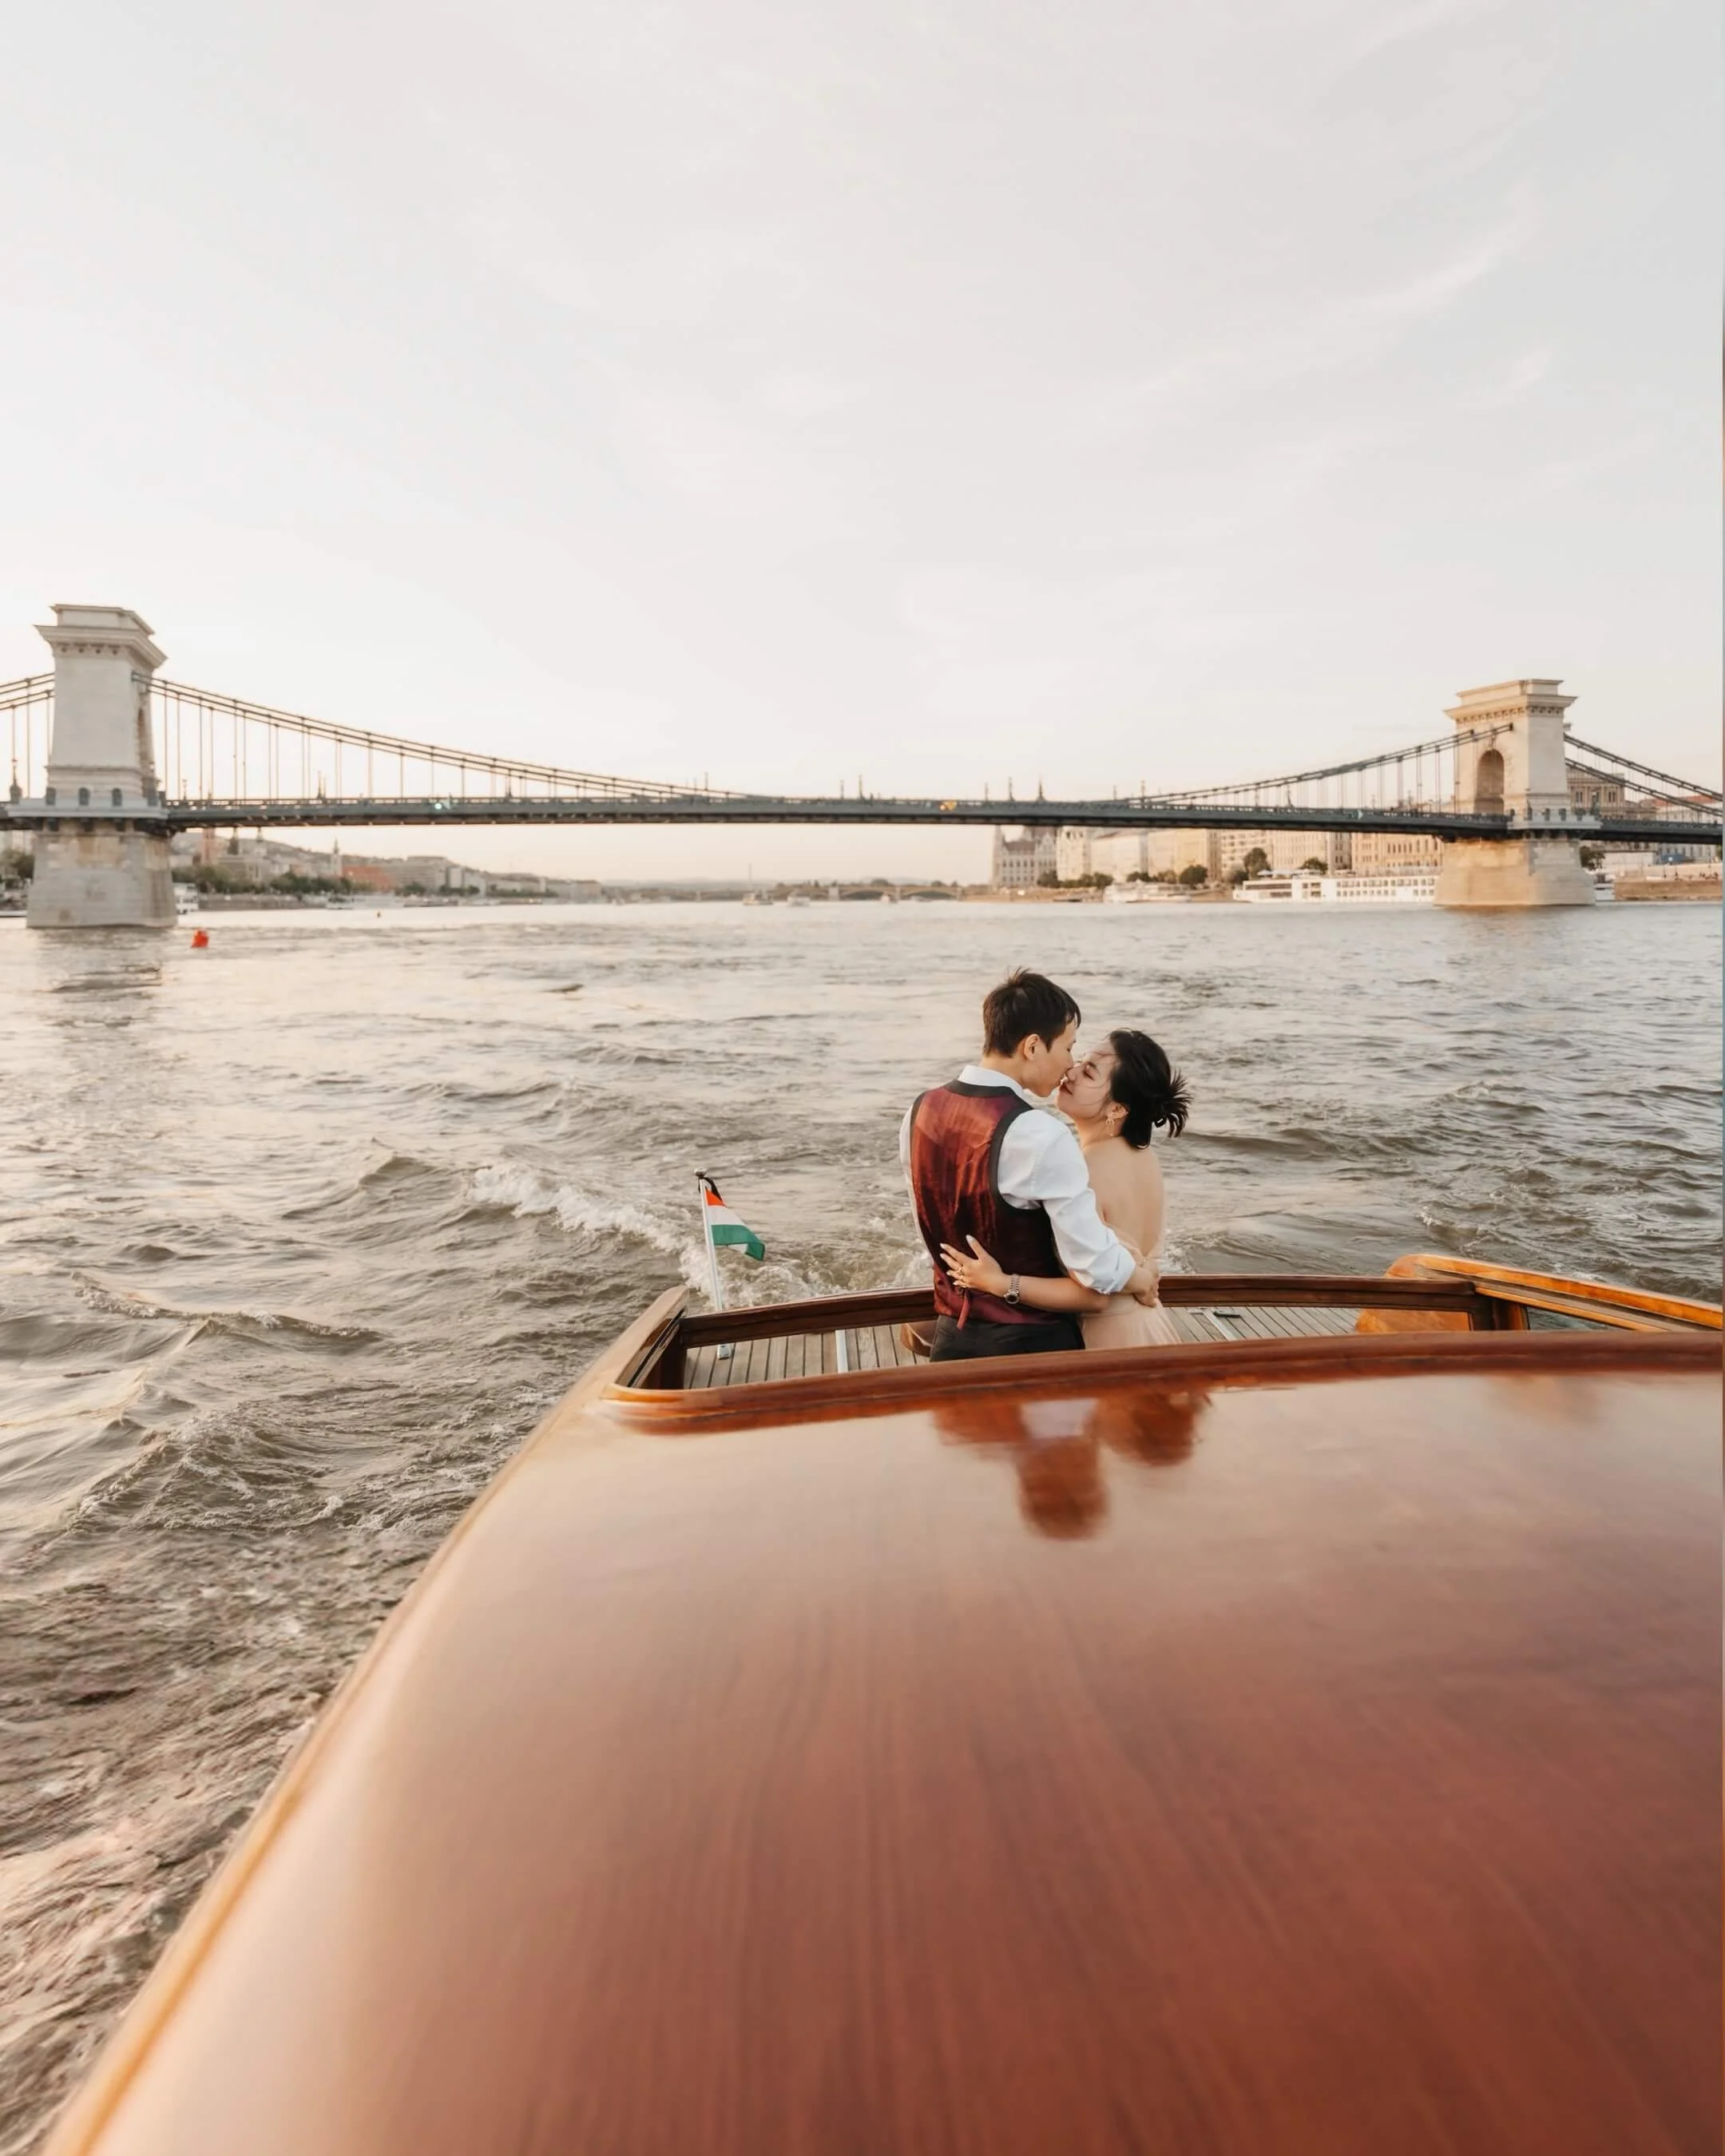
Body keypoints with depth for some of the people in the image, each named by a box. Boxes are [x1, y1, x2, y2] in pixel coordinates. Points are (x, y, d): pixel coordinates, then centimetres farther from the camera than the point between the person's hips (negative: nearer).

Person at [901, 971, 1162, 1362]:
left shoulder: (920, 1111, -3)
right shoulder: (1040, 1136, -24)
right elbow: (1096, 1267, -20)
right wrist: (1142, 1279, -1)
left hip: (953, 1336, 6)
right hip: (1033, 1344, -6)